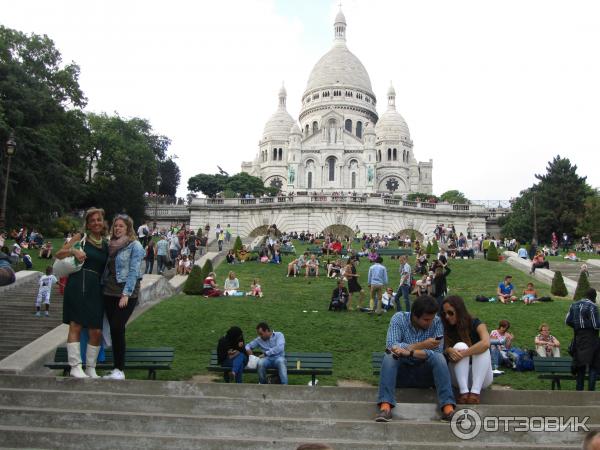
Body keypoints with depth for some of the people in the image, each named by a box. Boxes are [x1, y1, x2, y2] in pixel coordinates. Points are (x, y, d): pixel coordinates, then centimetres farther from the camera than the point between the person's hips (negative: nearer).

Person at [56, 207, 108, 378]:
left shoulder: (105, 244, 15)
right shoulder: (81, 237, 4)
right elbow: (59, 254, 5)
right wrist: (73, 251, -14)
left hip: (96, 289, 4)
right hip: (78, 285, -4)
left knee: (96, 331, 2)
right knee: (76, 326, -3)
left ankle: (90, 368, 15)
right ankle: (75, 367, 6)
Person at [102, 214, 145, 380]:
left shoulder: (135, 246, -5)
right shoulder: (111, 245, 14)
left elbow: (134, 271, -11)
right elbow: (106, 269, 17)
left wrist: (126, 294, -17)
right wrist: (102, 287, 7)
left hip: (126, 294, -6)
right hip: (109, 292, 6)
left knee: (117, 328, -12)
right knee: (115, 330, 7)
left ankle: (119, 370, -4)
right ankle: (116, 369, 14)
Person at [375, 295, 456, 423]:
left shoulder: (436, 321, -9)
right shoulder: (399, 318, -12)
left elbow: (438, 351, -20)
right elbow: (391, 345, -24)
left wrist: (410, 352, -33)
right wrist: (422, 345, -30)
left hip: (426, 373, 1)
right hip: (401, 371, 0)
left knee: (439, 357, -27)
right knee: (389, 356, -30)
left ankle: (448, 408, -34)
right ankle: (385, 406, -39)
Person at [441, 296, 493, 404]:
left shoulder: (476, 324, -7)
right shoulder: (446, 329, 1)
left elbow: (486, 343, -27)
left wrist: (462, 354, -31)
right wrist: (449, 350, -31)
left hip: (481, 377, -1)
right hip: (459, 377, 1)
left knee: (482, 348, -27)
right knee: (460, 346, -23)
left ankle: (475, 393, -40)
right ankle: (463, 392, -38)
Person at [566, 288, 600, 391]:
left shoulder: (574, 305, 7)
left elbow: (567, 321, 8)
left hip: (578, 338, 6)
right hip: (590, 338, -6)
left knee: (580, 364, 13)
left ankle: (579, 389, 17)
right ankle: (591, 389, 0)